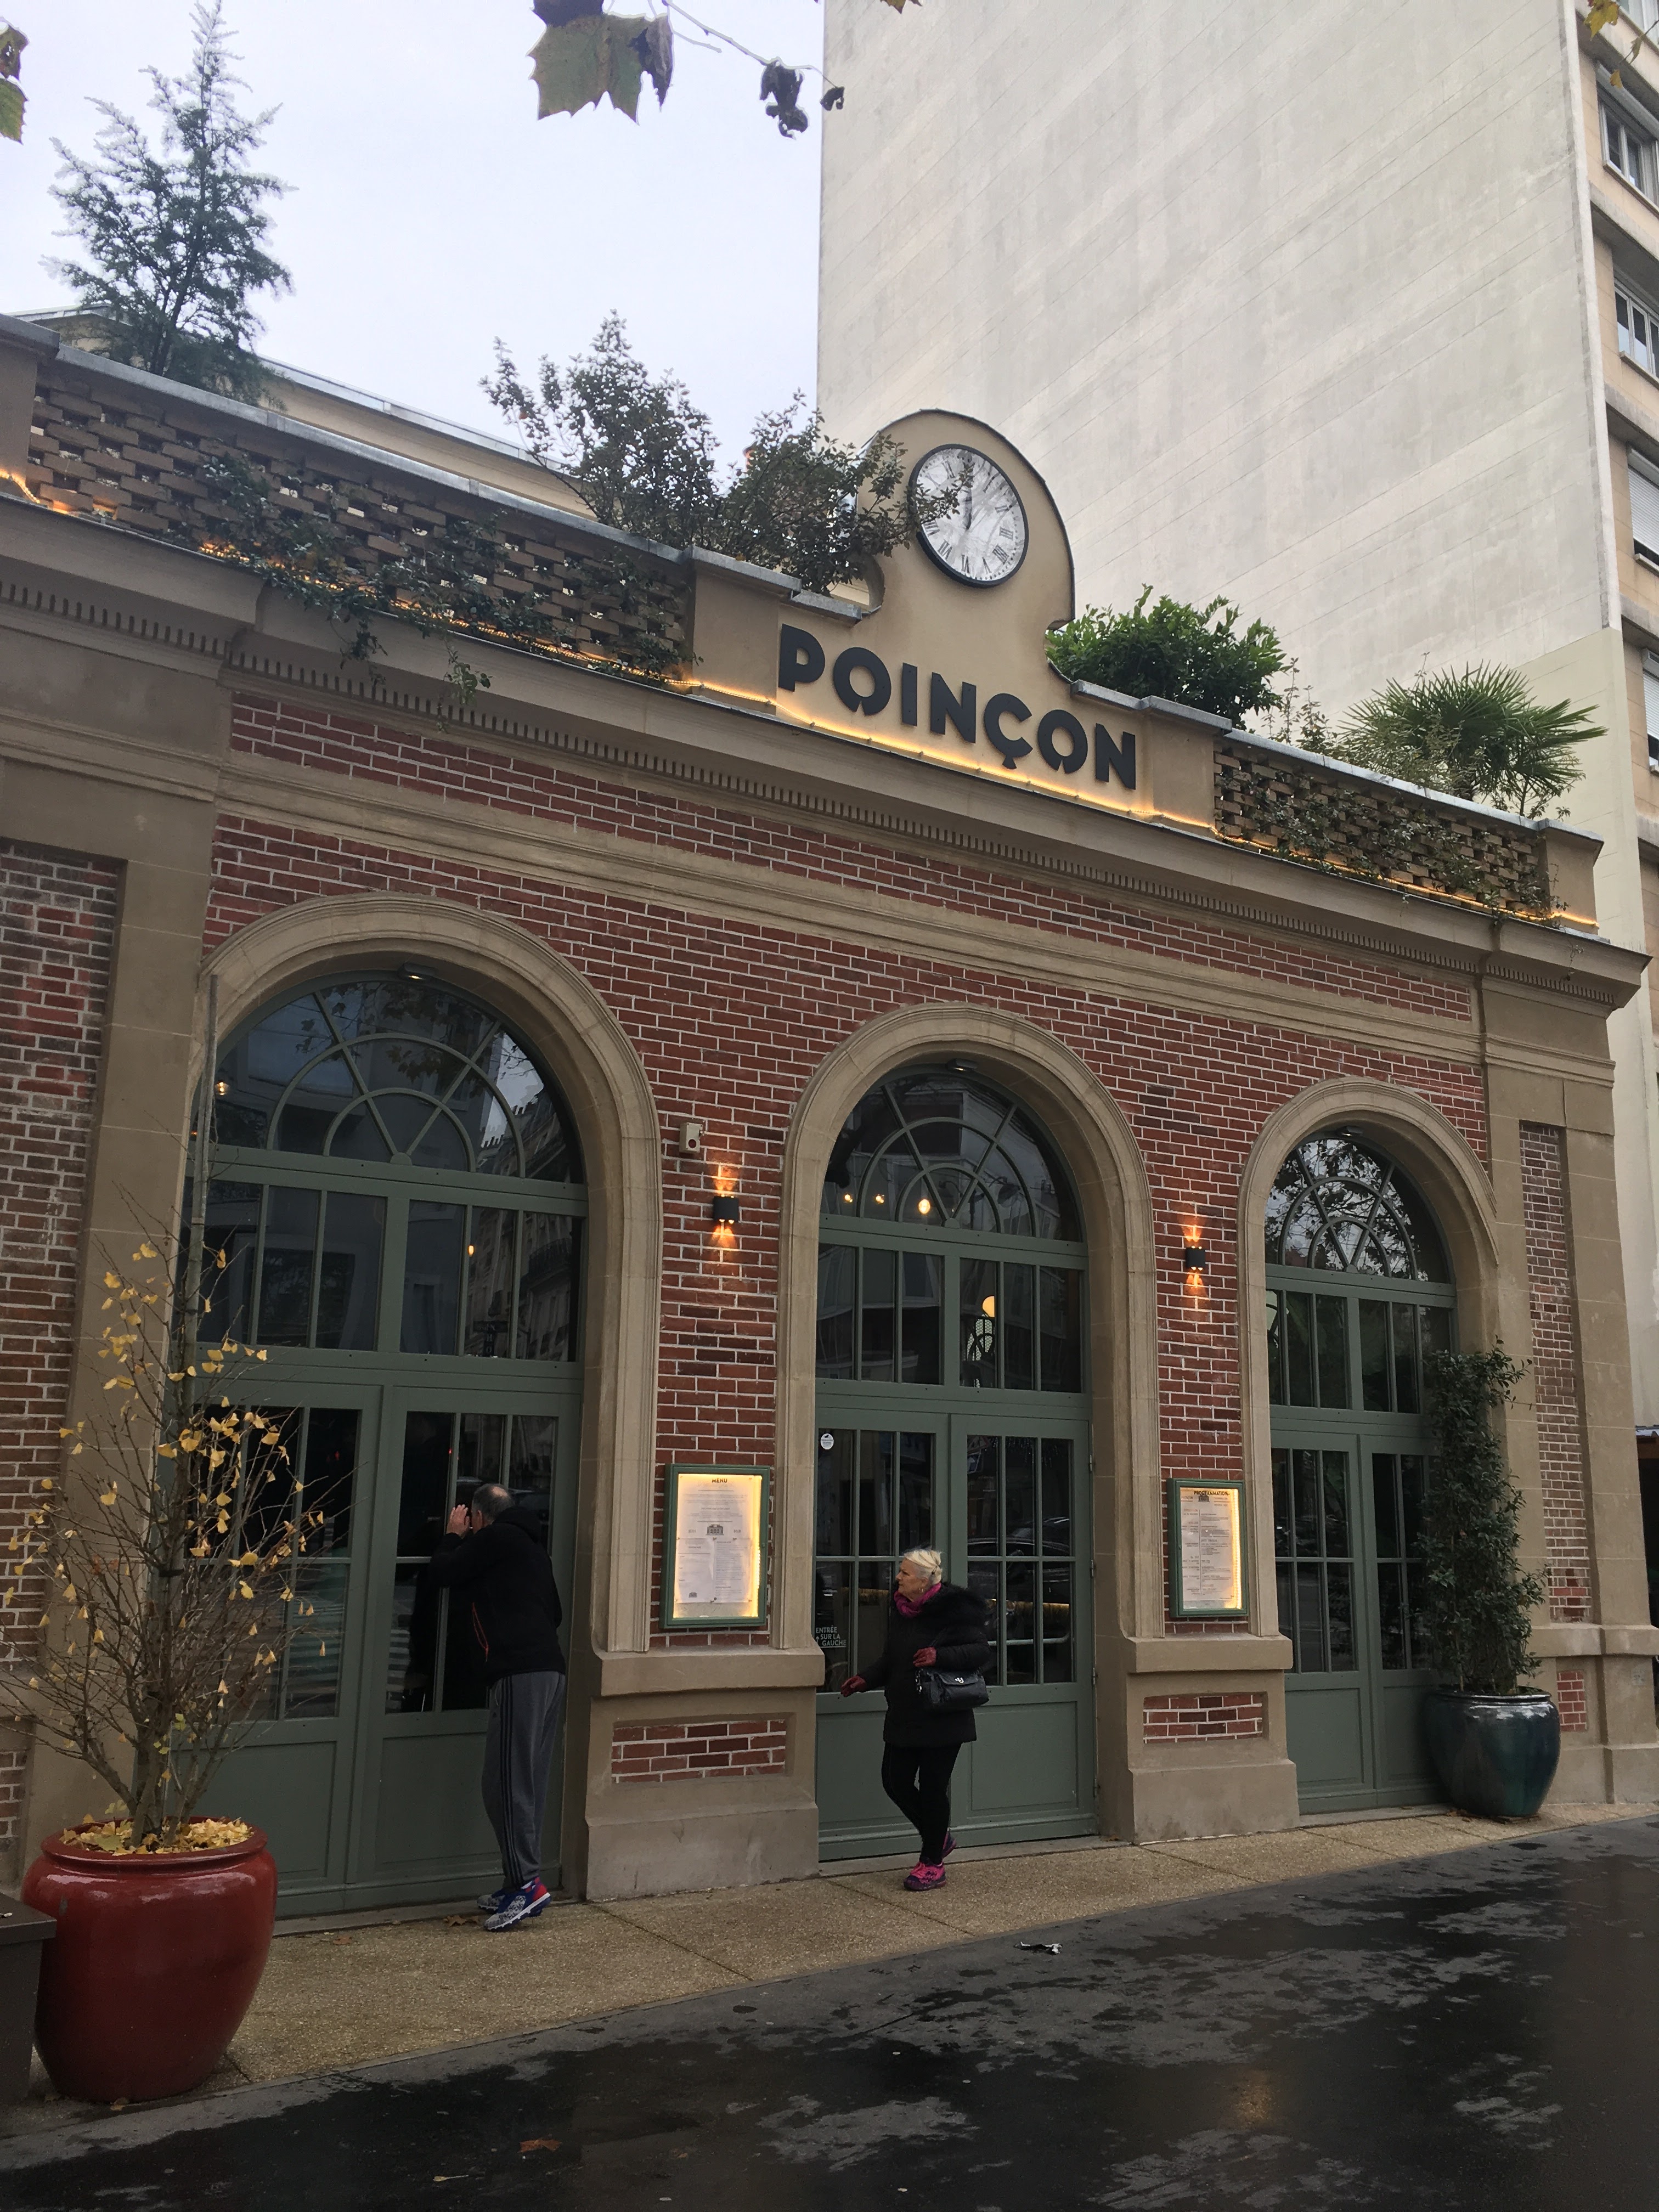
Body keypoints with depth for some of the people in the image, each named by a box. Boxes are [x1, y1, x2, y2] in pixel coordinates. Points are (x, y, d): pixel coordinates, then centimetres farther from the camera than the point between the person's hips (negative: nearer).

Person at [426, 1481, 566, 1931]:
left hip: (520, 1672, -9)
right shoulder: (532, 1546, 25)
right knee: (529, 1784, 10)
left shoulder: (494, 1538, -1)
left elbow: (440, 1574, 1)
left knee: (507, 1782, -8)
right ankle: (520, 1886, 13)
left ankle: (526, 1882, -11)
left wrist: (454, 1536, 17)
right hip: (551, 1669, 9)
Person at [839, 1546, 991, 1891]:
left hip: (942, 1717, -8)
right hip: (903, 1716, 8)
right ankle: (939, 1838, 29)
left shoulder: (955, 1610, -13)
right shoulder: (898, 1607, 9)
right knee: (895, 1780, 7)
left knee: (933, 1786, -1)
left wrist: (941, 1656, -26)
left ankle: (933, 1863, 16)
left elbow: (981, 1652, -14)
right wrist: (866, 1680, 8)